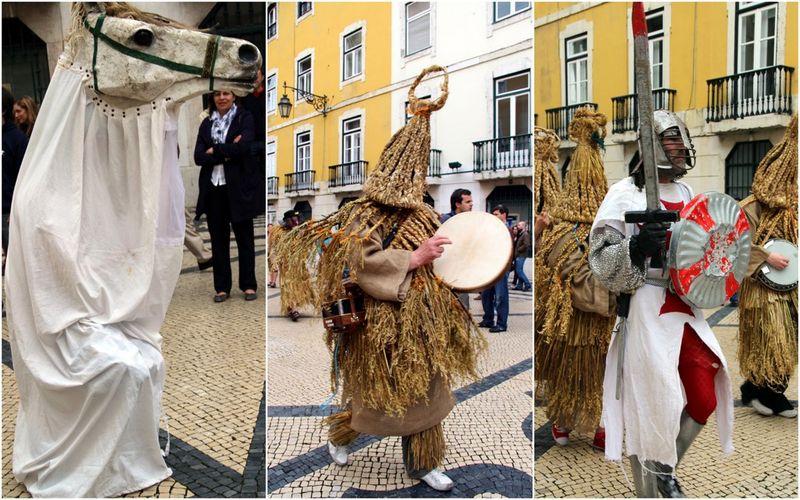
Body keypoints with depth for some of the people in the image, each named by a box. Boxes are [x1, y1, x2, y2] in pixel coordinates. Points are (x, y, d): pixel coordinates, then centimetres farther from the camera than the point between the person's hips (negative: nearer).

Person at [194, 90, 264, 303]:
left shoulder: (244, 118, 2)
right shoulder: (206, 123, 13)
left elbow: (243, 147, -15)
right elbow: (198, 157, 1)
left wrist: (214, 151, -5)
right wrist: (227, 153, -10)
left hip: (239, 186, -3)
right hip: (214, 188, 4)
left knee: (244, 236, 4)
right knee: (218, 238, 6)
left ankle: (249, 285, 14)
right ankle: (222, 287, 15)